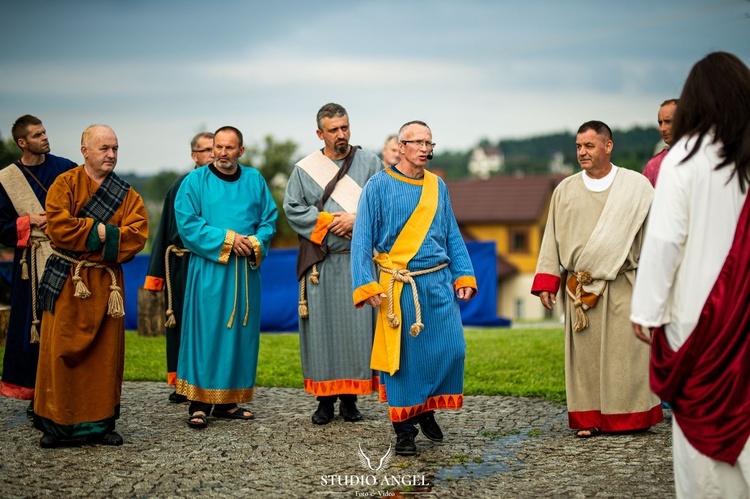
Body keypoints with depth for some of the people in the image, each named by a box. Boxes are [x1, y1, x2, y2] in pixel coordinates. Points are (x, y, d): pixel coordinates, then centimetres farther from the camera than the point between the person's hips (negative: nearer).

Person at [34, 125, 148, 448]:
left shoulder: (126, 194, 9)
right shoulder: (65, 184, 0)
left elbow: (138, 234, -4)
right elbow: (58, 226, -14)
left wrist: (94, 236, -14)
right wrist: (101, 231, -11)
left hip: (107, 283, 3)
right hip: (66, 282, -3)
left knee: (106, 353, 4)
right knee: (61, 351, -3)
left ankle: (100, 422, 12)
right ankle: (55, 424, 5)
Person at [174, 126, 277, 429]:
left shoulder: (255, 181, 11)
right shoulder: (195, 181, 1)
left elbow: (269, 219, 10)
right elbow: (187, 223, -7)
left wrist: (255, 242, -10)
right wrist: (226, 239, -13)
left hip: (246, 270, 4)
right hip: (209, 269, -4)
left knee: (241, 333, 5)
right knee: (206, 332, -6)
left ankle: (228, 401, 11)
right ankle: (199, 403, -3)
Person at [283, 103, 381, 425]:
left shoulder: (370, 164, 8)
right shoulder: (305, 169, 8)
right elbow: (292, 208, 3)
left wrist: (356, 219, -13)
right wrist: (328, 222, -8)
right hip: (321, 262, 0)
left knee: (358, 326, -2)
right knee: (322, 326, -1)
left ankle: (350, 398, 6)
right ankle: (325, 398, 6)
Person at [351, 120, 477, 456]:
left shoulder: (438, 187, 11)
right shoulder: (379, 186, -3)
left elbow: (452, 236, 16)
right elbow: (362, 239, -5)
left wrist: (464, 275, 7)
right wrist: (366, 286, -12)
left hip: (439, 283, 4)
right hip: (399, 287, -4)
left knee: (451, 349, 0)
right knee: (403, 357, 0)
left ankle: (426, 409, 24)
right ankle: (404, 428, 12)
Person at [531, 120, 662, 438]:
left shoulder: (637, 186, 3)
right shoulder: (565, 190, 9)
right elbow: (552, 238, 10)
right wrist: (546, 282, 2)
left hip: (623, 287, -2)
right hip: (579, 289, 2)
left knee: (627, 351, -1)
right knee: (585, 354, 3)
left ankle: (632, 416, 10)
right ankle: (589, 418, 10)